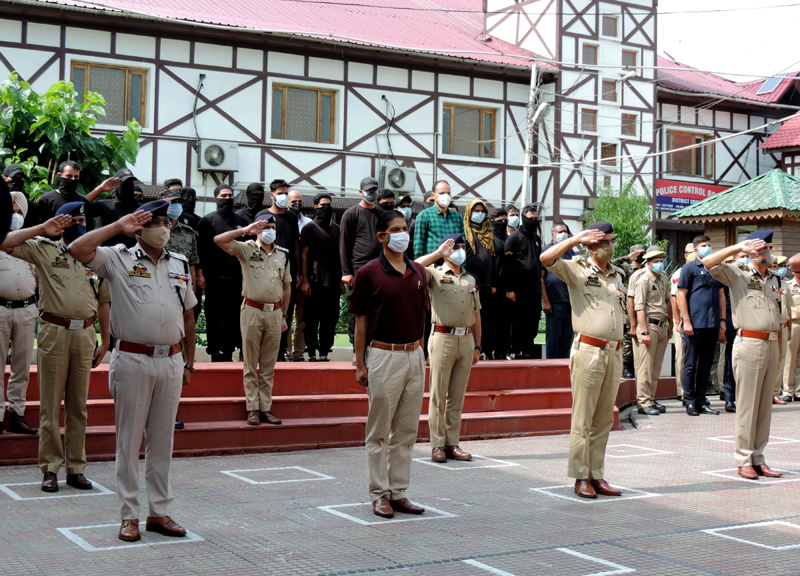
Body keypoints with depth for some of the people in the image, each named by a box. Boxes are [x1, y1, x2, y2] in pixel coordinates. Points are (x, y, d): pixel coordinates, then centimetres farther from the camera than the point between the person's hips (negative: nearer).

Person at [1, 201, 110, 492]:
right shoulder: (44, 249, 4)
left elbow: (103, 301, 16)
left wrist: (105, 340, 13)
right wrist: (43, 228, -10)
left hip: (85, 334, 3)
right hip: (53, 332, -3)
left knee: (79, 405, 8)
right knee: (50, 405, 0)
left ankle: (76, 468, 15)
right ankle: (50, 469, 8)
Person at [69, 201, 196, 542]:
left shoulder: (180, 265, 13)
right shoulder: (119, 259, -1)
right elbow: (78, 250, -18)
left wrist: (189, 362, 15)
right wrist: (118, 227, -11)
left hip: (171, 361, 4)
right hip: (133, 360, -4)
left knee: (162, 440, 11)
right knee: (129, 440, 2)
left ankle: (160, 512, 19)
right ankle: (129, 516, 12)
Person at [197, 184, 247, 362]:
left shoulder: (241, 221, 15)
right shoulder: (208, 220, 2)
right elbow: (201, 250, -5)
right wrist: (204, 274, -12)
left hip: (236, 279, 4)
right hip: (215, 279, -4)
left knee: (233, 317, 5)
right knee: (214, 319, 1)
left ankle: (228, 352, 13)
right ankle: (215, 353, 8)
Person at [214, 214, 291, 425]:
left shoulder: (283, 254, 12)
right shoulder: (246, 249, 0)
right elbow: (219, 240, -14)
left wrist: (284, 315, 12)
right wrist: (245, 231, -15)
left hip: (275, 313, 3)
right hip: (252, 311, -3)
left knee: (269, 366, 8)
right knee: (251, 364, 2)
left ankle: (266, 408, 13)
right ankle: (252, 409, 7)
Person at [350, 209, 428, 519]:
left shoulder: (418, 271, 10)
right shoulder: (369, 273, -5)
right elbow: (361, 321, -4)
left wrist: (419, 351, 11)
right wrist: (360, 364, -7)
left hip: (415, 356, 5)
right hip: (383, 355, -5)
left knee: (407, 430, 9)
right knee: (379, 431, 2)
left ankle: (399, 492, 17)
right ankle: (380, 494, 11)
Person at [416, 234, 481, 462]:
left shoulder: (471, 280, 17)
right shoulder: (435, 274, 2)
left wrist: (477, 346, 15)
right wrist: (439, 253, -13)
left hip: (466, 340, 5)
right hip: (443, 338, -5)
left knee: (458, 395, 8)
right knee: (438, 394, -2)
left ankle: (452, 443, 14)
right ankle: (437, 444, 3)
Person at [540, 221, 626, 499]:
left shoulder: (618, 275, 17)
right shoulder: (577, 270, -1)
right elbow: (546, 258, -18)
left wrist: (620, 347, 17)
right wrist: (577, 238, -15)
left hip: (614, 353, 6)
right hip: (588, 351, -6)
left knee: (604, 419, 8)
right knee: (582, 418, -3)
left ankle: (596, 475, 14)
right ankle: (581, 477, 3)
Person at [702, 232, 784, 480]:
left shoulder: (775, 280, 17)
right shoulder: (738, 276, -1)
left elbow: (778, 319, 21)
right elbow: (707, 262, -15)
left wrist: (779, 351, 16)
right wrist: (738, 247, -15)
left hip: (770, 345, 6)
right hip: (749, 344, -6)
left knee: (765, 404, 9)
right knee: (747, 404, -3)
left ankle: (758, 459, 16)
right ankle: (744, 460, 4)